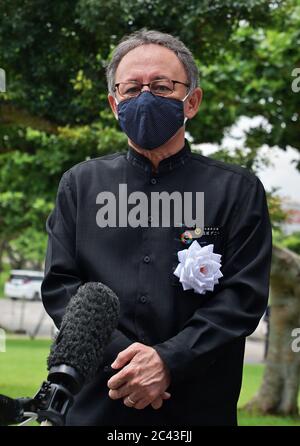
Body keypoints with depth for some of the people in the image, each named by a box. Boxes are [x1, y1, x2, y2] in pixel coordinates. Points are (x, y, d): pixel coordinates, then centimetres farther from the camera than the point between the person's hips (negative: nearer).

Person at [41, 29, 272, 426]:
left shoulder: (239, 190, 2)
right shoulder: (81, 184, 8)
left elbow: (244, 296, -5)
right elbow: (59, 285, 2)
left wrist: (169, 362, -17)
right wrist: (120, 356, -13)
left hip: (198, 407, -1)